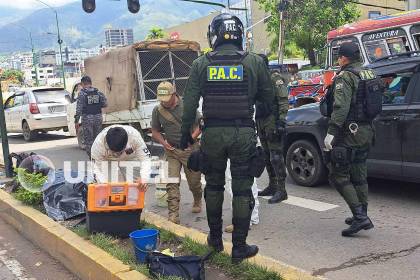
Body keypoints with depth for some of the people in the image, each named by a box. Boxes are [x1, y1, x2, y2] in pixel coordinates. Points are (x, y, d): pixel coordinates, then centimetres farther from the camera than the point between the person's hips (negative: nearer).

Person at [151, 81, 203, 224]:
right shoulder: (157, 110, 1)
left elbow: (200, 124, -2)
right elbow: (155, 131, 11)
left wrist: (191, 138, -16)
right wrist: (163, 142, -7)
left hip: (190, 148, -1)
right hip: (171, 150, 2)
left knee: (194, 180, 9)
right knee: (171, 182, -9)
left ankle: (197, 201, 40)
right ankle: (173, 214, -5)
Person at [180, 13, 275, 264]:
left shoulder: (201, 64, -1)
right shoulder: (254, 62, -3)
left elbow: (190, 103, -3)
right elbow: (269, 97, 5)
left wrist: (185, 134, 7)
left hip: (212, 133, 1)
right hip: (243, 133, -1)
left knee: (214, 185, 18)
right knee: (242, 190, 7)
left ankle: (215, 238, 30)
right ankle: (239, 247, 13)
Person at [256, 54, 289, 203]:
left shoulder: (275, 78, -7)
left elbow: (283, 100, -15)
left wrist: (281, 120, -23)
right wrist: (255, 122, 21)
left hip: (272, 122, -9)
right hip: (261, 122, 9)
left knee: (276, 156, -10)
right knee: (267, 156, 13)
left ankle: (281, 190, -6)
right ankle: (272, 186, 23)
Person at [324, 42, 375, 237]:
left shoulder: (344, 77, -11)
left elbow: (341, 107, -23)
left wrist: (331, 132, -25)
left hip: (349, 133, -9)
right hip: (366, 132, 9)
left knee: (338, 176, -3)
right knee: (359, 176, 16)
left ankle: (359, 216, -9)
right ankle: (361, 216, 24)